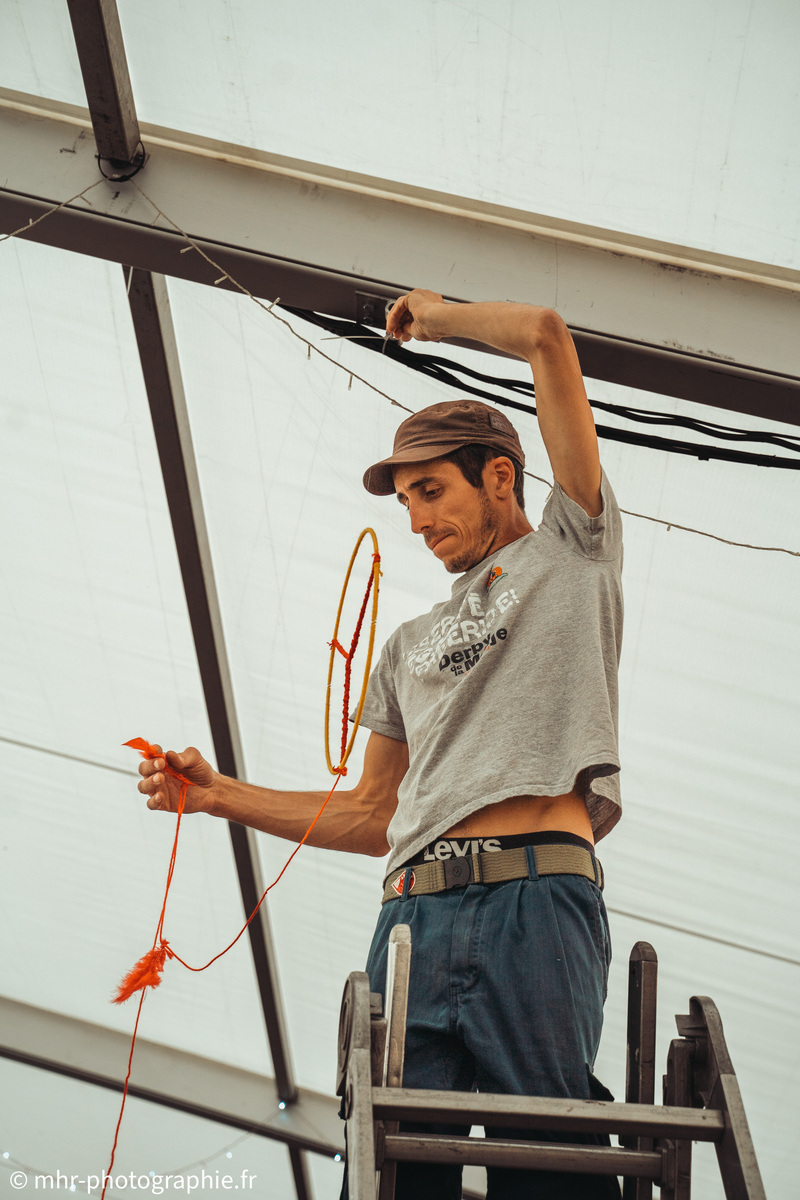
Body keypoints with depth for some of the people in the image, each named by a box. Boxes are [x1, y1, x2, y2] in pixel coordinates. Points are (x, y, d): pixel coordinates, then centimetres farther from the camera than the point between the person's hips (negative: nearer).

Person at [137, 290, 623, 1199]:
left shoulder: (573, 550, 18)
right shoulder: (410, 646, 32)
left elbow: (545, 334, 11)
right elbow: (372, 816, 28)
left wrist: (435, 316, 27)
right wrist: (221, 795, 21)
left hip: (536, 897, -4)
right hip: (412, 914, 5)